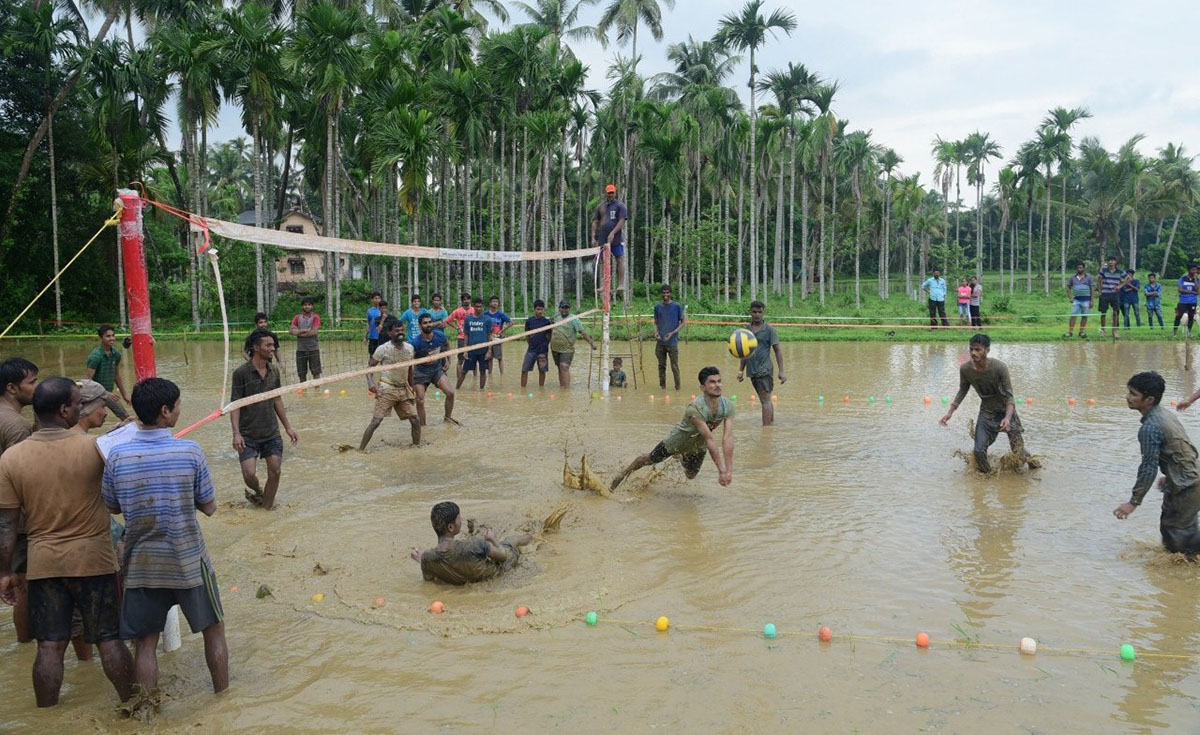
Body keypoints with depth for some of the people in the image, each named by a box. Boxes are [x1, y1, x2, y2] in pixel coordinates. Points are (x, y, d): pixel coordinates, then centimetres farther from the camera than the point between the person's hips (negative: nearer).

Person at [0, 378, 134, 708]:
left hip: (43, 565, 2)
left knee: (49, 647, 11)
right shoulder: (93, 447, -14)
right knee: (109, 640, 9)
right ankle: (131, 704, 22)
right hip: (93, 559, -2)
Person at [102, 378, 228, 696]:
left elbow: (112, 507, 6)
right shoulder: (190, 451, -16)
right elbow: (209, 508, -7)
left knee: (146, 643, 14)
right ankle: (223, 695, 29)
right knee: (214, 630, 18)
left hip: (141, 565, 2)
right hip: (188, 562, -2)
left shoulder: (117, 455, -10)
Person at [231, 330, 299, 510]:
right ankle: (256, 491, 26)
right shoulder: (241, 373, -12)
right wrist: (236, 433, -20)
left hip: (272, 433, 5)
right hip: (248, 435, -4)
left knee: (275, 472, 1)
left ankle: (266, 509, 18)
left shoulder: (274, 371, 4)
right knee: (249, 474, -9)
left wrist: (288, 427, 13)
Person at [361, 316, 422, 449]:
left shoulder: (409, 348, 4)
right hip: (387, 389, -5)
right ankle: (361, 448, 1)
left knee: (416, 420, 3)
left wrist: (411, 388, 17)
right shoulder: (383, 349, -10)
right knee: (376, 421, -9)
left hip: (404, 390, 5)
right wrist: (371, 382, -21)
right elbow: (370, 366, -5)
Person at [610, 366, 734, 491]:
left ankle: (679, 456, 57)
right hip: (680, 438, -5)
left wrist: (729, 470, -42)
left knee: (690, 475, 23)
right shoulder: (694, 409, -41)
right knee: (650, 459, 9)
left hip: (699, 445, 5)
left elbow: (728, 438, -34)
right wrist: (721, 470, -44)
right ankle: (624, 474, 38)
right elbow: (710, 439, -44)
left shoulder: (728, 406, -27)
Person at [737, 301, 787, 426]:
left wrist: (781, 371, -10)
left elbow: (778, 350, -4)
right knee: (765, 400, 15)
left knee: (765, 400, -8)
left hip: (764, 370, -5)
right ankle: (772, 423, 25)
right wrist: (741, 370, 17)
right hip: (752, 371, 5)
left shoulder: (769, 329, -3)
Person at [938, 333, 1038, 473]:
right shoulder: (965, 369, -15)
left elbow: (1009, 396, -20)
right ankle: (987, 475, 17)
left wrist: (1007, 418, -36)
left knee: (1019, 451, -2)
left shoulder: (1000, 368, -26)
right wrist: (950, 412, -1)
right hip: (986, 411, 3)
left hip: (1006, 410, -3)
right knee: (979, 451, -8)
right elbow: (963, 390, 4)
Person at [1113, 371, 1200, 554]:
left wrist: (1133, 502, -20)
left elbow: (1149, 468, -25)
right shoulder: (1164, 414, 4)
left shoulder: (1150, 427, -25)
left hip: (1185, 487, -10)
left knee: (1175, 538, -1)